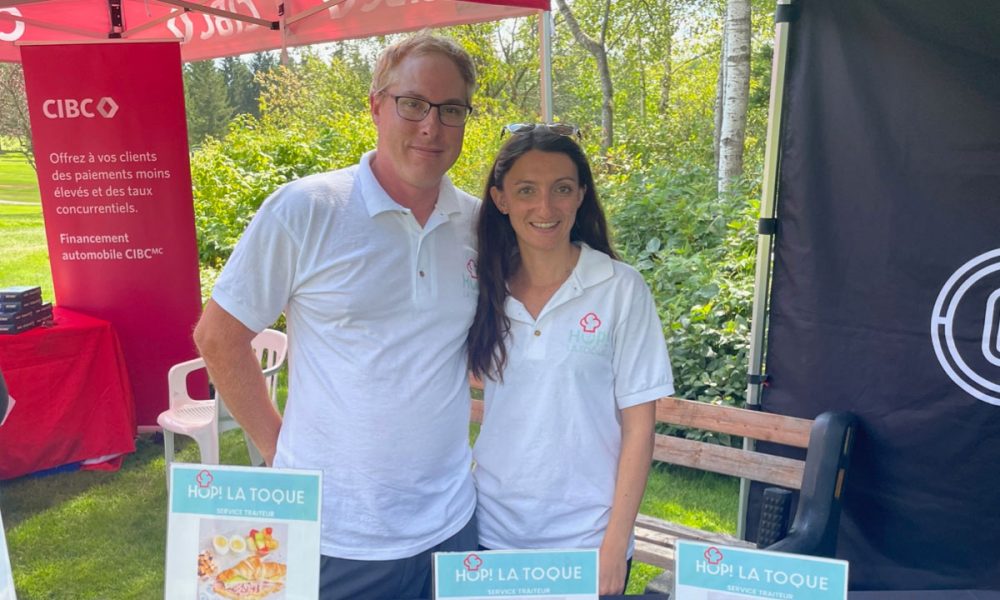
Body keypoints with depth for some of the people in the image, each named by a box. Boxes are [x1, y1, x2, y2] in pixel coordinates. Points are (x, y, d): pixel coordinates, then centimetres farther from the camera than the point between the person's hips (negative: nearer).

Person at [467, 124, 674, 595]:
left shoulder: (620, 288, -10)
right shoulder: (483, 287, -3)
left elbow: (638, 425, -8)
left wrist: (616, 546, -9)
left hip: (585, 539, -2)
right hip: (491, 531, 3)